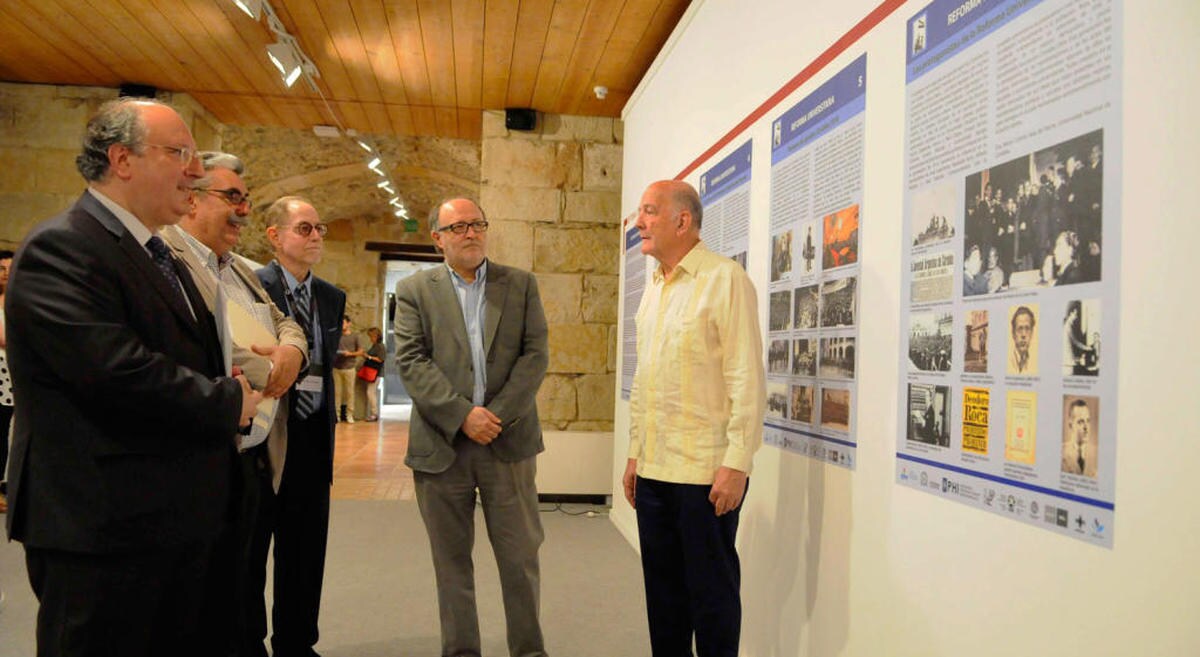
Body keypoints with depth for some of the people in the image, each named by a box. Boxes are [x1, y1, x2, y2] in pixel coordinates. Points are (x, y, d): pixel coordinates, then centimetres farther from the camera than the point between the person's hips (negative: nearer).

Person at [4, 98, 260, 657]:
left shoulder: (162, 257, 16)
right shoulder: (60, 248, -15)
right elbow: (116, 370, -26)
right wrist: (229, 401, -13)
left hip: (179, 520, 9)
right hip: (104, 527, -9)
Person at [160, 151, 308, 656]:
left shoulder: (240, 269, 19)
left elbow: (284, 324, 21)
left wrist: (291, 349, -3)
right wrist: (264, 369, -17)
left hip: (256, 456, 9)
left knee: (232, 587, 20)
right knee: (199, 599, 5)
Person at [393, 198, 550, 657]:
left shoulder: (521, 285, 8)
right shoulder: (414, 290, 6)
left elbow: (535, 355, 0)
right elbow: (412, 362, -4)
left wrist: (497, 414, -11)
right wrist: (462, 415, -14)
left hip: (508, 441, 1)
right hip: (442, 444, 0)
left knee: (520, 555, 7)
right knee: (451, 559, 10)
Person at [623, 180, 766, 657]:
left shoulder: (724, 280, -9)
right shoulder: (654, 288, 14)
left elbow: (747, 379, -14)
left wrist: (737, 462, -17)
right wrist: (635, 452, 17)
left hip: (706, 470, -7)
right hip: (653, 469, 7)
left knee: (711, 589, 5)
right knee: (662, 585, 15)